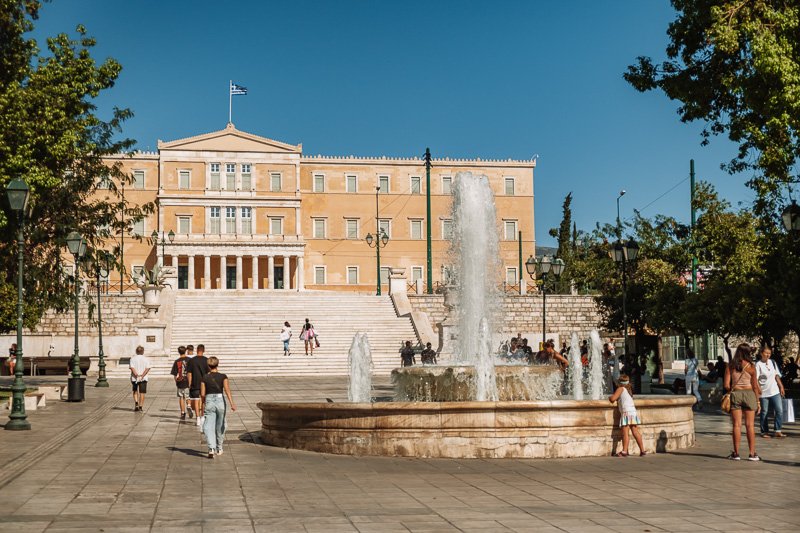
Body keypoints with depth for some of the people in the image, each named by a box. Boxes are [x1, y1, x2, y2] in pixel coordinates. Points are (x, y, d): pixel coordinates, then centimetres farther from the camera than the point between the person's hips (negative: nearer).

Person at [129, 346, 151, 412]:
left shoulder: (133, 359, 1)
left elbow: (132, 368, -11)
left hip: (134, 378, 0)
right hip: (143, 379, 0)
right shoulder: (146, 359, 2)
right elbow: (147, 368, -9)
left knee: (135, 392, 16)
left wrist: (136, 374, -17)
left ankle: (136, 402, -5)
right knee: (142, 392, 5)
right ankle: (140, 406, 3)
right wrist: (142, 375, -14)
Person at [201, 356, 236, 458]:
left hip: (209, 402, -1)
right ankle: (219, 449, 29)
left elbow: (202, 394, 1)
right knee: (220, 427, 16)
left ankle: (211, 448, -25)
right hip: (220, 401, 1)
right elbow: (227, 390, -11)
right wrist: (231, 403, -15)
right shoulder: (223, 377, 0)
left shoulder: (205, 378, 0)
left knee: (208, 427, -5)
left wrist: (203, 403, 20)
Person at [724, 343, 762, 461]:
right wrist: (758, 402, 6)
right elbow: (755, 386, -1)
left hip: (735, 394, 1)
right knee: (750, 425, 4)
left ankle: (736, 453, 4)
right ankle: (752, 453, 5)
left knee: (737, 425, 4)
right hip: (749, 394, -1)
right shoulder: (750, 367, -4)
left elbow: (727, 385, -3)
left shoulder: (730, 366, -1)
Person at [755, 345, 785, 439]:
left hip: (775, 391, 4)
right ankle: (764, 432, 15)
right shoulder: (758, 364, -8)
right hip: (764, 393, -4)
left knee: (779, 410, -6)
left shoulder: (772, 362, 8)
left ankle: (778, 431, -2)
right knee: (764, 413, 4)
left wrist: (781, 387, 11)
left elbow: (777, 375, 15)